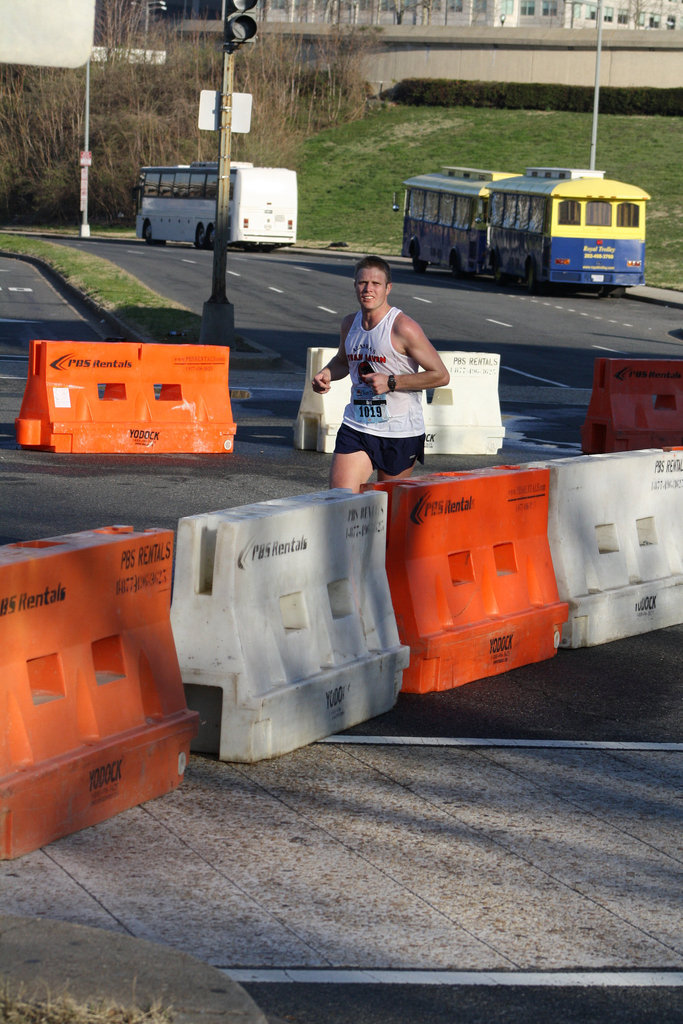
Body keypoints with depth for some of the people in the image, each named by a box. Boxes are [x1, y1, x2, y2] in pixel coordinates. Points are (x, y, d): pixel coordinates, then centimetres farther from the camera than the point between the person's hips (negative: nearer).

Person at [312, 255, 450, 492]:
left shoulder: (403, 328, -13)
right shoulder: (349, 323, 7)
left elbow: (441, 375, -12)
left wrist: (391, 382, -18)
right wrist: (326, 374, 5)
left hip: (400, 433, -4)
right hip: (356, 427, 4)